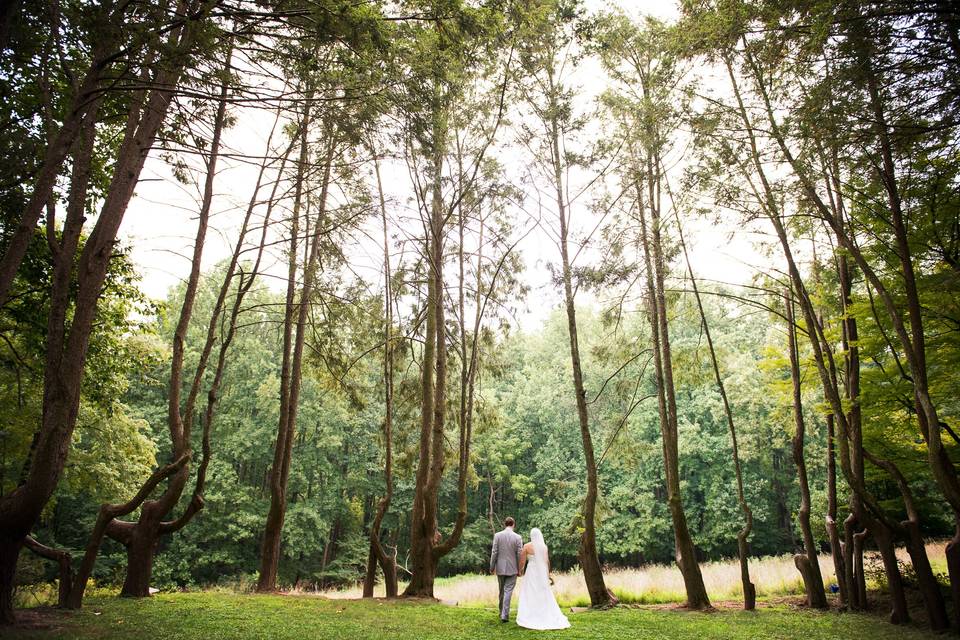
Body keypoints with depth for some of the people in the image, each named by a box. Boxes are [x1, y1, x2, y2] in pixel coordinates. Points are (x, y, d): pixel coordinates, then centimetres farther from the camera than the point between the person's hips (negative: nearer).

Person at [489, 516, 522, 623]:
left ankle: (502, 612, 29)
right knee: (508, 591, 1)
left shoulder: (497, 535, -5)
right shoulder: (518, 537, -7)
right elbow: (519, 555, -5)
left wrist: (492, 567, 3)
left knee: (502, 591, 17)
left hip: (500, 568, 2)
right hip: (512, 569, -2)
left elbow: (494, 552, -5)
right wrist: (519, 569, 5)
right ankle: (504, 615, -5)